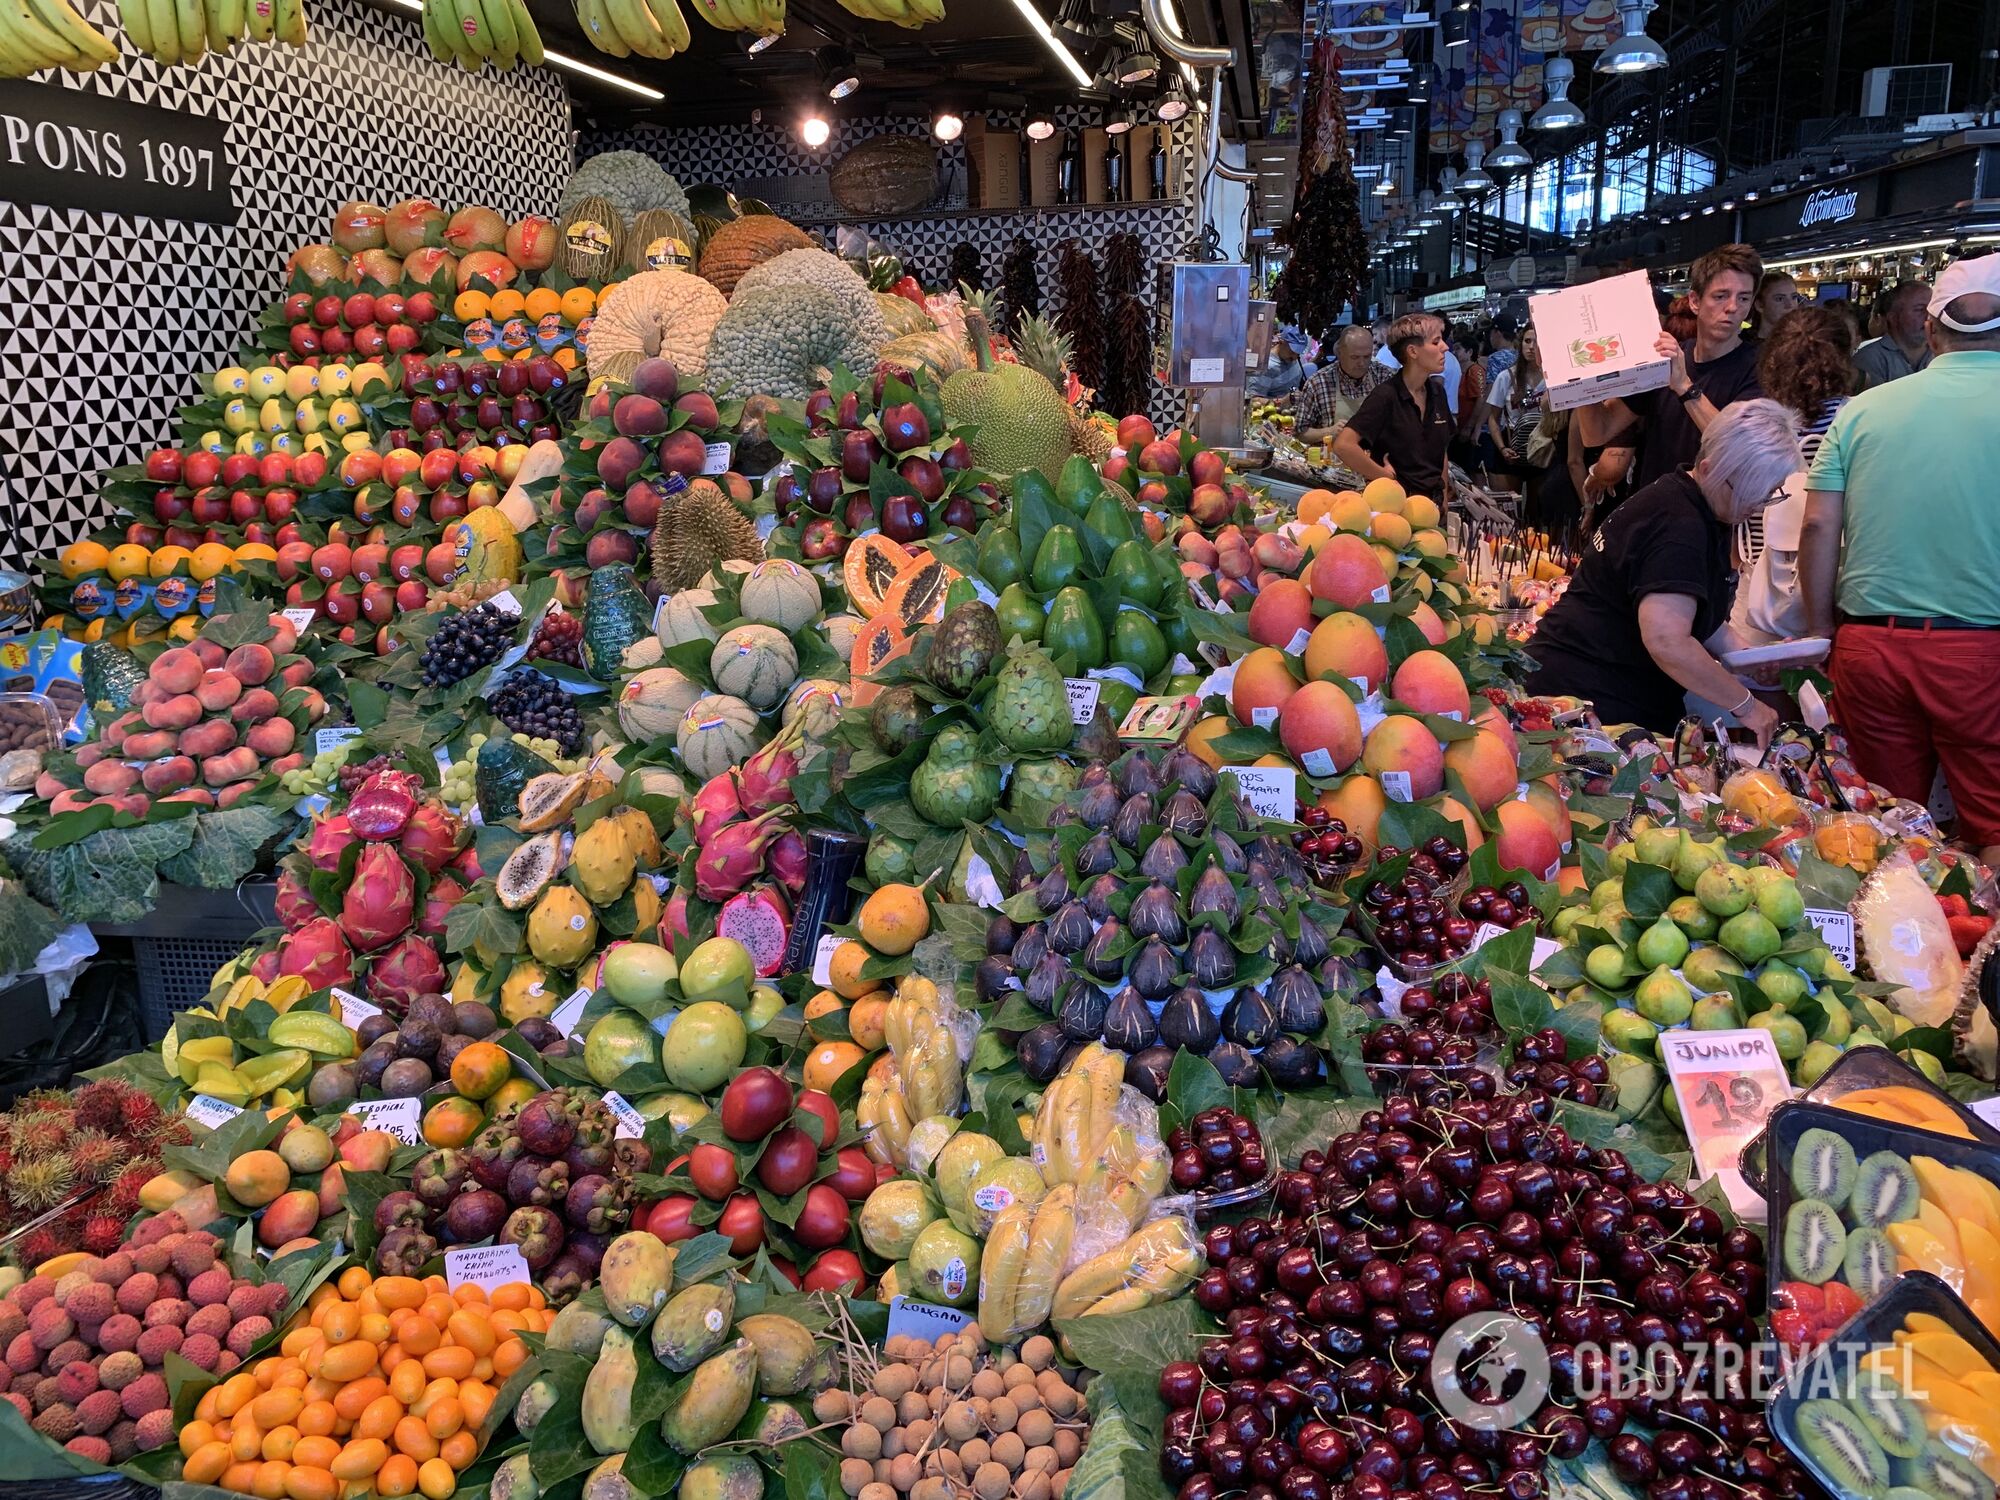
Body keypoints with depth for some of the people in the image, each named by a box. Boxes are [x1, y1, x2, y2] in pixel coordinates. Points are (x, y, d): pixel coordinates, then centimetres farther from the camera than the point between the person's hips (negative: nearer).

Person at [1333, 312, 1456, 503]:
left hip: (1433, 501, 6)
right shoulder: (1386, 396, -16)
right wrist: (1385, 477, -18)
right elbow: (1344, 446, -27)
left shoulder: (1437, 391, 5)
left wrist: (1444, 500, 10)